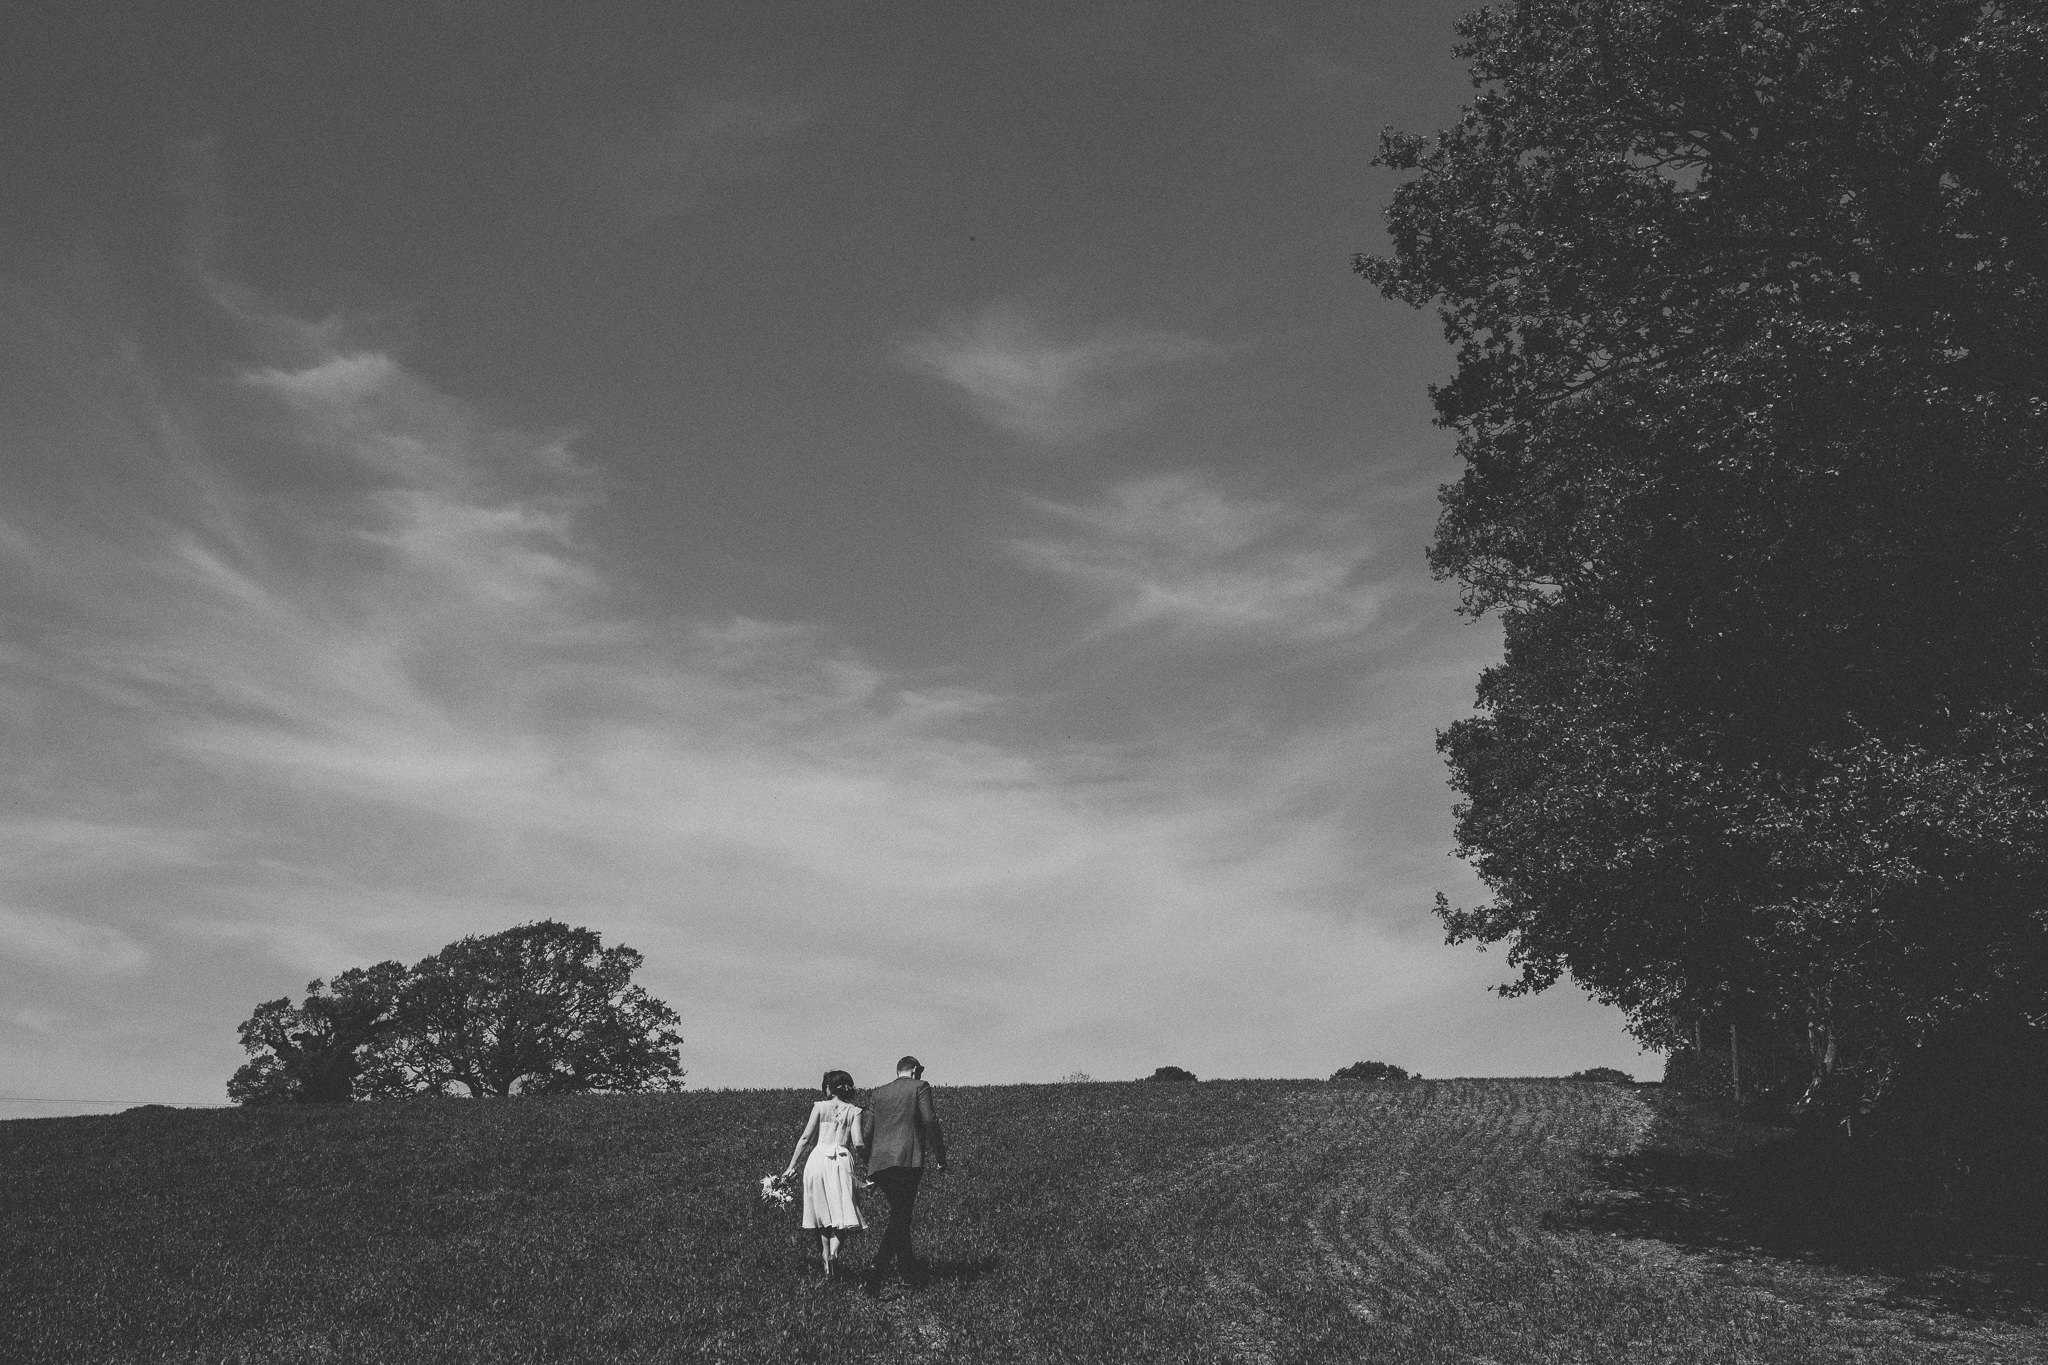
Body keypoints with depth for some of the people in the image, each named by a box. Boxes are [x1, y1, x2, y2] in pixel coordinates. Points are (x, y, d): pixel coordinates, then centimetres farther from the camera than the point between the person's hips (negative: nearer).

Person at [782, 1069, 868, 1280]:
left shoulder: (820, 1106, 5)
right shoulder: (855, 1111, 5)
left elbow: (805, 1138, 3)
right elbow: (858, 1143, -5)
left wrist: (792, 1166, 8)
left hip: (818, 1159, 1)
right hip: (842, 1161, -1)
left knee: (822, 1214, 11)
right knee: (841, 1212, 0)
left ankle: (825, 1258, 9)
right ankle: (834, 1249, -25)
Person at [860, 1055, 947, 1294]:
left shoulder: (877, 1095, 20)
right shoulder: (920, 1087, 6)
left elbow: (867, 1133, 15)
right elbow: (930, 1122, -5)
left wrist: (869, 1169, 19)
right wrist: (940, 1157, -1)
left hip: (879, 1163, 6)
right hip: (908, 1161, -6)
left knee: (900, 1214, 17)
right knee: (900, 1217, -8)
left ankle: (909, 1268, 23)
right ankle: (875, 1272, -21)